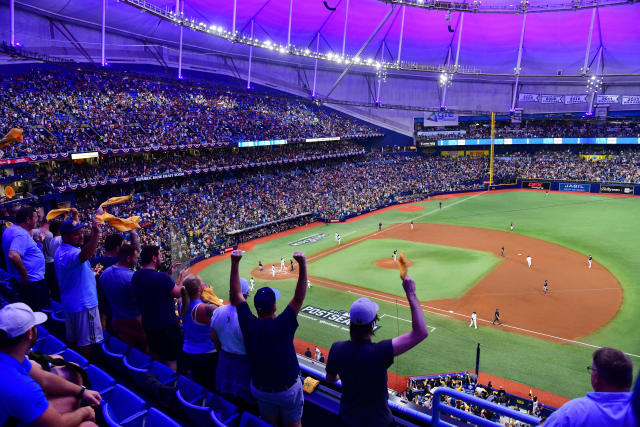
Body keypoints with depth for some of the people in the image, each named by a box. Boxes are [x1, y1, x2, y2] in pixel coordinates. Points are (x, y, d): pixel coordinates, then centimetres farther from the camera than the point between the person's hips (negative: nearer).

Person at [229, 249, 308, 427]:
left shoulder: (248, 325, -19)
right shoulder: (282, 326, -30)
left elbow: (236, 296, -12)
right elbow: (298, 299, -28)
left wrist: (235, 263, -15)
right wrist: (302, 265, -34)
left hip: (259, 390, 4)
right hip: (288, 390, -3)